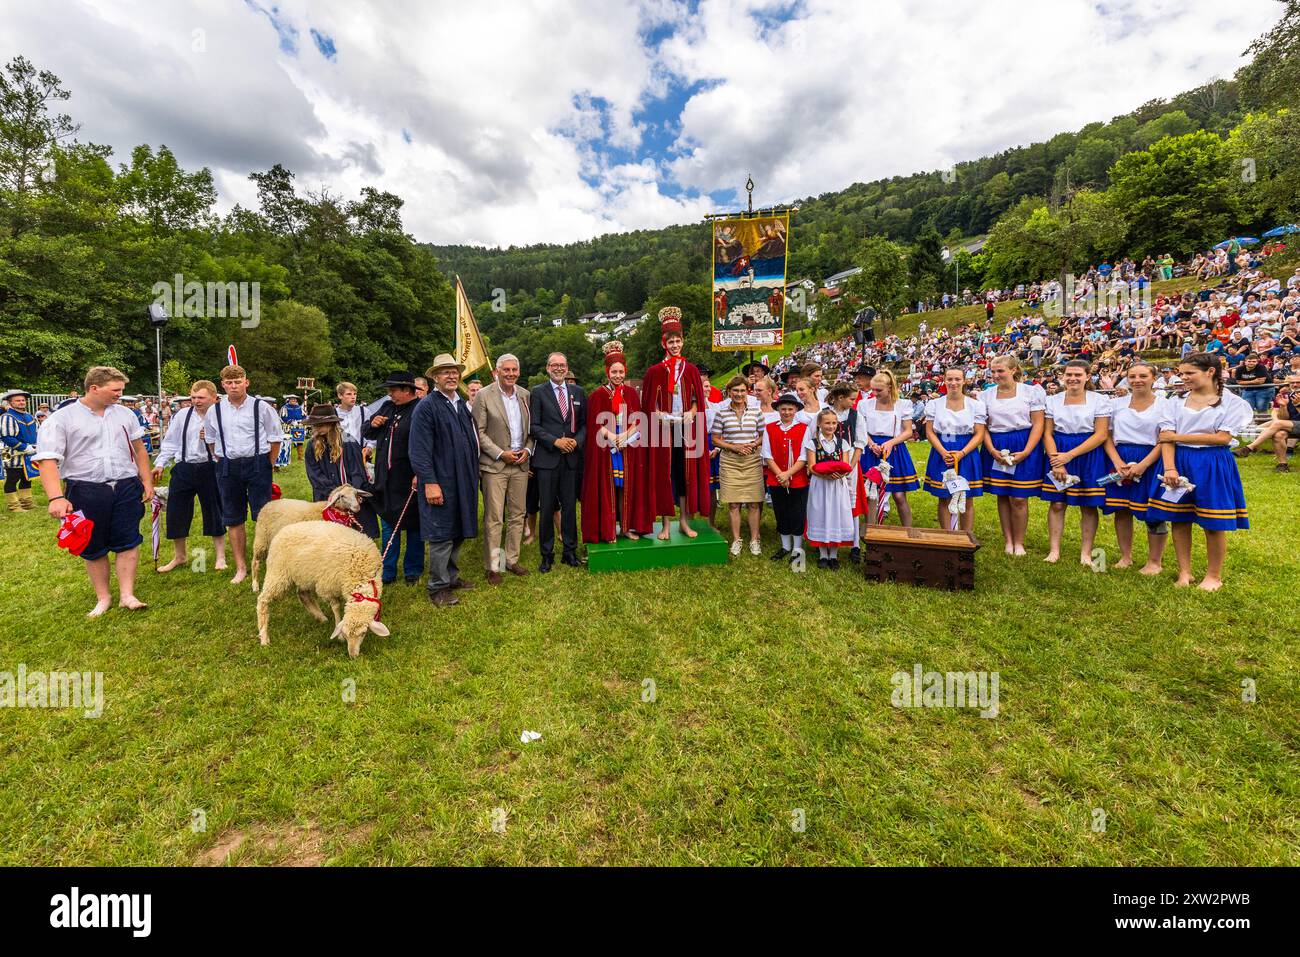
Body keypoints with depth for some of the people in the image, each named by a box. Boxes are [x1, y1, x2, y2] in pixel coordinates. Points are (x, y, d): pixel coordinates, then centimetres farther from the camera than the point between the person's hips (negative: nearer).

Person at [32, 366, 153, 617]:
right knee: (93, 548, 10)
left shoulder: (124, 414, 7)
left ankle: (127, 595, 10)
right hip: (86, 492, -2)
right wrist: (56, 497, -23)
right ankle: (103, 597, 24)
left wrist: (147, 481, 12)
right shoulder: (61, 418, -6)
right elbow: (47, 460, -12)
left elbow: (138, 448, 16)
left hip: (126, 488, 2)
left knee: (128, 542, 1)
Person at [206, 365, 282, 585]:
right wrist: (223, 462, 11)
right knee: (233, 520, 9)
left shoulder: (261, 407, -4)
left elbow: (275, 439, 2)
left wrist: (267, 466, 0)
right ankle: (241, 568, 20)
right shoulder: (215, 410, 5)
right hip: (227, 467, 4)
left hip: (257, 463, -3)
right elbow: (211, 440, 18)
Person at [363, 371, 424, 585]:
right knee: (388, 526, 13)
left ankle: (413, 571, 21)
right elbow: (366, 434, 22)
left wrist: (419, 475, -24)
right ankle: (387, 572, 23)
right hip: (386, 478, 7)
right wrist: (372, 424, 0)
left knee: (414, 526, 7)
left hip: (410, 479, -7)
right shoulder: (386, 407, 11)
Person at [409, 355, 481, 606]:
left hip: (464, 481, 7)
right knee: (441, 535, 1)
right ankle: (437, 588, 14)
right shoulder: (426, 406, -9)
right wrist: (429, 482, -19)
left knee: (458, 531, 15)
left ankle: (451, 576, 31)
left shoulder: (462, 404, 13)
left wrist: (473, 474, 12)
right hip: (441, 482, -7)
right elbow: (419, 450, -14)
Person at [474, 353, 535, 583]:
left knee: (517, 515, 10)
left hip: (521, 464, 5)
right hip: (495, 465, -4)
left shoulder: (525, 395, 8)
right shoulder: (484, 395, -6)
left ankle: (512, 560, 23)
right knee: (493, 519, -1)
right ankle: (493, 566, 10)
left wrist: (528, 449, -3)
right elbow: (479, 432, -7)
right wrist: (501, 454, -13)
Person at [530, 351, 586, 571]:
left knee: (570, 505, 8)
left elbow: (584, 423, 11)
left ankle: (570, 551, 20)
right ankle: (547, 555, 14)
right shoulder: (538, 393, 2)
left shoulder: (578, 392, 11)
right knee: (547, 507, 2)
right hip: (547, 458, -2)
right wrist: (555, 441, -13)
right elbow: (534, 426, -3)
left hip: (571, 457, 3)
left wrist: (577, 441, -7)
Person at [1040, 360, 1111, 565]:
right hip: (1058, 455, 2)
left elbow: (1101, 434, -9)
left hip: (1089, 456, -2)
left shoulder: (1100, 400, -2)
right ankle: (1054, 551, 9)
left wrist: (1070, 455, -17)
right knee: (1057, 504, 2)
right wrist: (1056, 460, -11)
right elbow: (1048, 433, 2)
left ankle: (1086, 553, 14)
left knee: (1088, 506, 3)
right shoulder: (1053, 401, 5)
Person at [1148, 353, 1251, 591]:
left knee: (1214, 524, 3)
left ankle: (1214, 576, 18)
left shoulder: (1232, 403, -1)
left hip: (1213, 466, -3)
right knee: (1179, 519, 6)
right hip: (1180, 463, 3)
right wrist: (1170, 468, -15)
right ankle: (1184, 572, 18)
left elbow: (1223, 437, -11)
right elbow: (1166, 438, -3)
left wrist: (1178, 437, -8)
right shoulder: (1175, 403, 6)